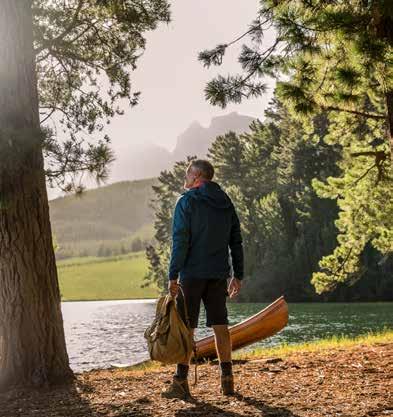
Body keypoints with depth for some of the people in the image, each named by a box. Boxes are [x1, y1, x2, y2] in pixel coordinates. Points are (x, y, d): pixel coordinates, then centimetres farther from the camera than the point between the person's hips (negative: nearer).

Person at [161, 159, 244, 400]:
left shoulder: (187, 202, -6)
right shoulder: (226, 203, 12)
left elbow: (180, 241, -13)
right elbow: (236, 242, 12)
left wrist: (173, 276, -12)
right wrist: (238, 275, 16)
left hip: (193, 274, -5)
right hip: (219, 275, 5)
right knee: (220, 326, 9)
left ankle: (181, 383, -1)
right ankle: (227, 380, 10)